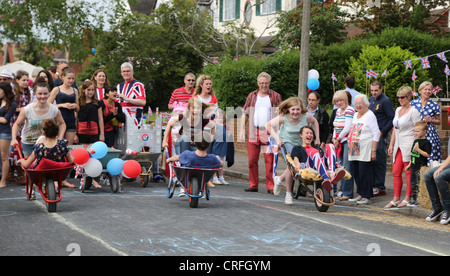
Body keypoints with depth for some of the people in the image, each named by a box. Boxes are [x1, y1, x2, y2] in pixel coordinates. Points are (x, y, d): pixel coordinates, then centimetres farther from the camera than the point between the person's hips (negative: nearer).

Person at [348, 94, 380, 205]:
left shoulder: (370, 115, -7)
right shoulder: (355, 115, 17)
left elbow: (376, 134, -11)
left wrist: (373, 151, -17)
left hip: (365, 152, -8)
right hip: (354, 151, 8)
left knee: (365, 173, -7)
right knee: (356, 173, 9)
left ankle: (367, 197, 0)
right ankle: (360, 194, 18)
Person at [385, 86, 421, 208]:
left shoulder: (413, 111, -6)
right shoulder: (398, 110, 16)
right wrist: (391, 144, 17)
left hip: (409, 145, -7)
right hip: (398, 145, 7)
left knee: (409, 172, -2)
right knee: (396, 172, 4)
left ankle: (407, 199, 4)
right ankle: (396, 199, 9)